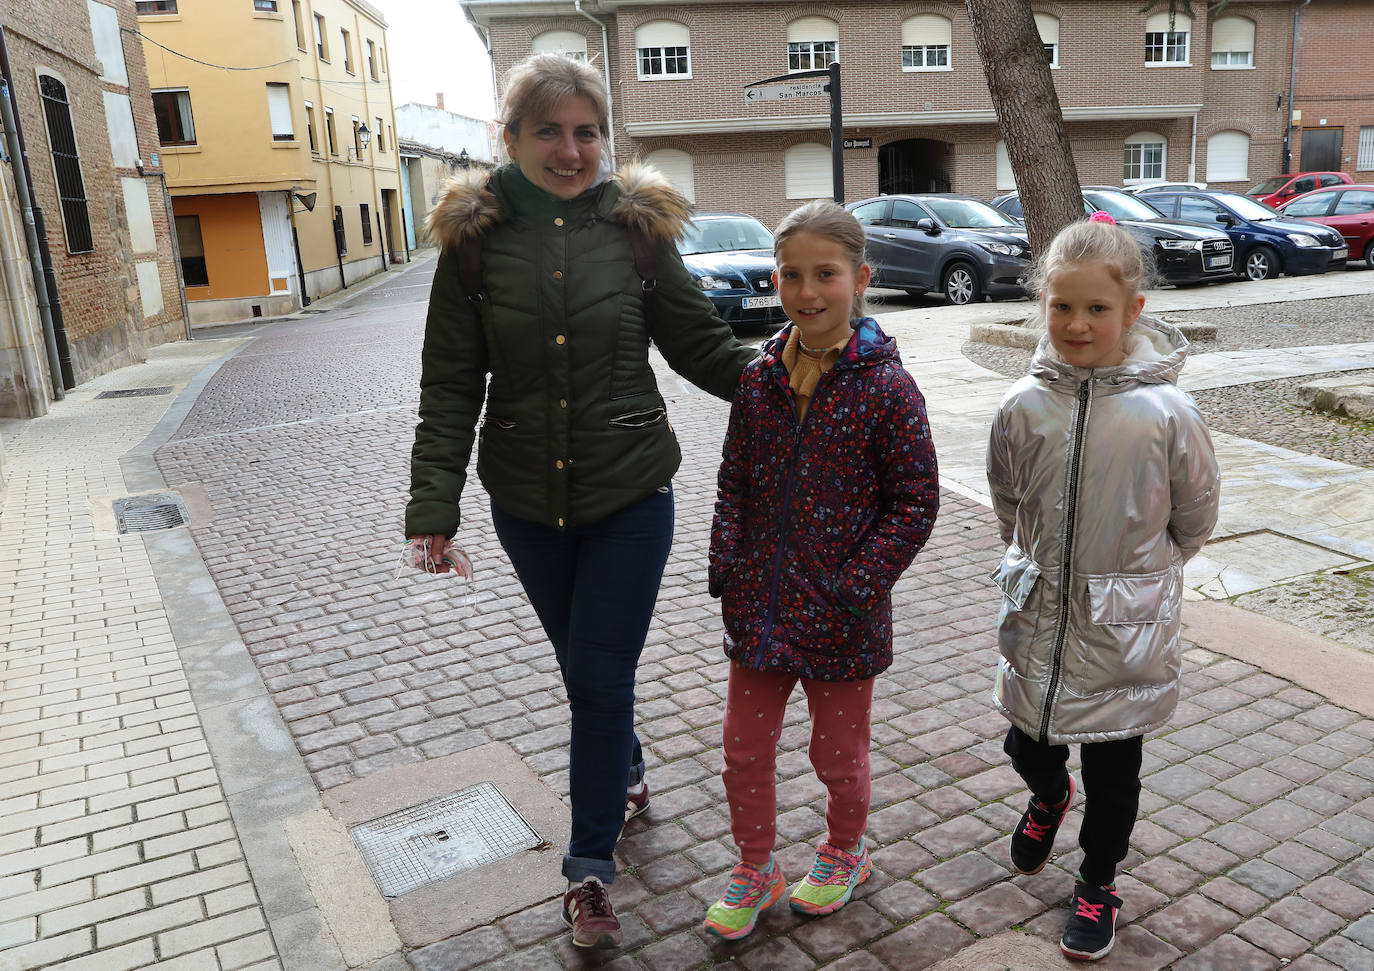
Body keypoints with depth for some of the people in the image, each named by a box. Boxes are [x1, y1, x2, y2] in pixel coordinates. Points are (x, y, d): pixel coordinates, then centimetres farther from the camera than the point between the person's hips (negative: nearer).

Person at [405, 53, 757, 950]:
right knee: (583, 666, 18)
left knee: (601, 676, 1)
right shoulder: (476, 237, -3)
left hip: (631, 497, -2)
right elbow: (451, 385, -3)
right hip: (527, 503, 2)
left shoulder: (638, 227, -5)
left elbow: (705, 349, -1)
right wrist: (434, 506, -10)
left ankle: (592, 864, 20)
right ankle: (627, 773, 47)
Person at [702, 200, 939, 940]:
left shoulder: (885, 387, -14)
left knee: (839, 752, 17)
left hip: (840, 620, -4)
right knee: (744, 749, 16)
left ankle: (844, 854, 47)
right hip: (759, 605, 4)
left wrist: (857, 586, -16)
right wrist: (727, 565, -3)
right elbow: (734, 482, 7)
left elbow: (915, 502, -12)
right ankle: (755, 869, 40)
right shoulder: (759, 380, -1)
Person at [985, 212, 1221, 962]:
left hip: (1124, 629, -2)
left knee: (1113, 768, 14)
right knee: (1025, 743, 17)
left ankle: (1098, 880, 39)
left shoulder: (1165, 412, -18)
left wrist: (1141, 574, 11)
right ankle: (1049, 796, 53)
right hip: (1035, 619, 2)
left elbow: (1196, 516, 0)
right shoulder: (1023, 406, -11)